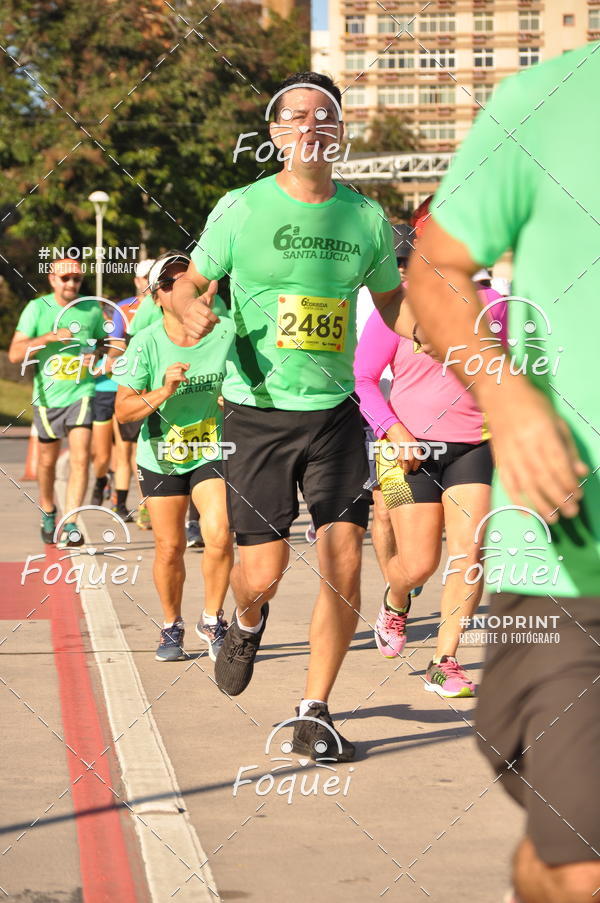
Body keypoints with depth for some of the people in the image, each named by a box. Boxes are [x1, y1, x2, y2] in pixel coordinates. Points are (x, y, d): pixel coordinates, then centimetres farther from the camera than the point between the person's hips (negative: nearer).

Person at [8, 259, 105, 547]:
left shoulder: (92, 308, 3)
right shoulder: (37, 308, -4)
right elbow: (15, 353, -10)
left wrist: (97, 357, -3)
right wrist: (50, 337, -21)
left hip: (81, 392, 0)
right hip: (47, 396, 0)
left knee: (80, 458, -15)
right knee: (48, 460, 14)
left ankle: (70, 524, -14)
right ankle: (47, 510, 39)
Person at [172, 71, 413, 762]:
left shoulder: (365, 217, 5)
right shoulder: (241, 208, -3)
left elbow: (391, 299, 21)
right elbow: (192, 280, 8)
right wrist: (190, 308, -12)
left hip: (334, 412, 2)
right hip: (256, 412, -2)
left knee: (343, 563, -8)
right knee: (263, 571, -3)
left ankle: (313, 714, 8)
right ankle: (248, 623, 37)